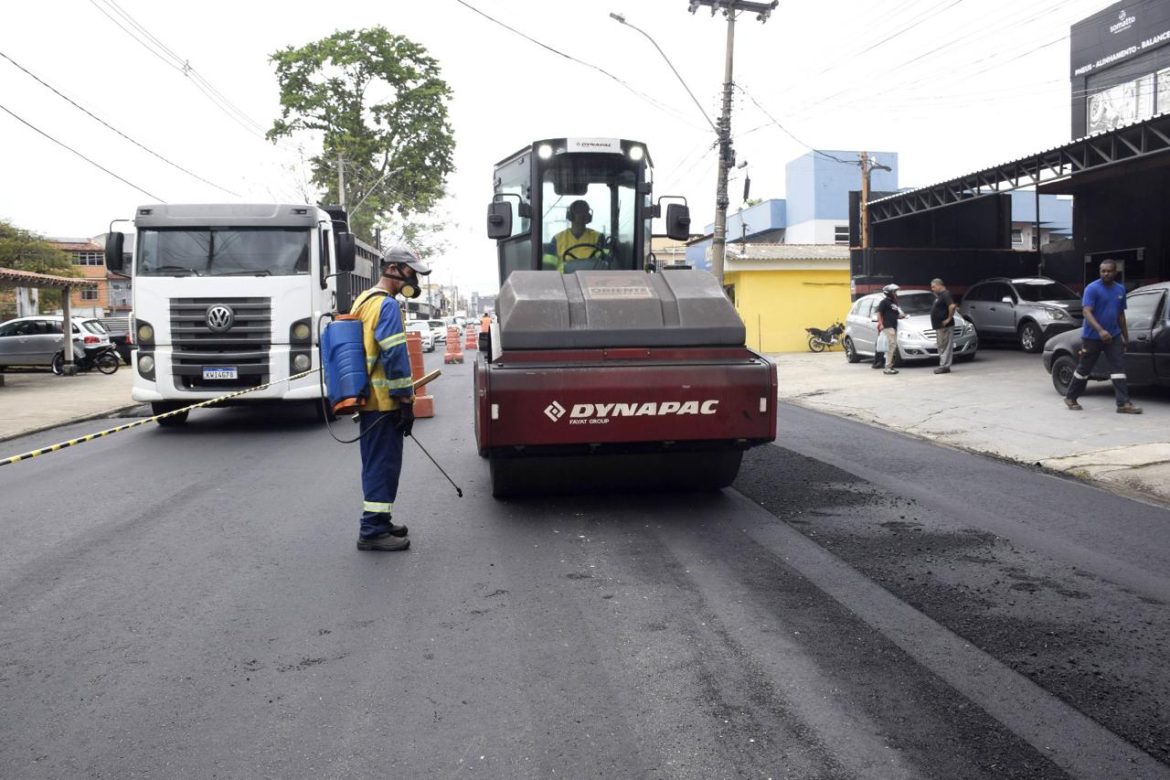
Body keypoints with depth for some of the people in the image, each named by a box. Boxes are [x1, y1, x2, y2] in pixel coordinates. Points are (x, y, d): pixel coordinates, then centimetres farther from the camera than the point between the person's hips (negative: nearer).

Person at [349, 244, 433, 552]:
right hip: (384, 402, -10)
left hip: (368, 399, 10)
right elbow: (395, 356, -21)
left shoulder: (363, 301, 17)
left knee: (377, 463, 17)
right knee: (383, 465, -4)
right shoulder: (386, 305, -15)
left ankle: (377, 522, 27)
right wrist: (406, 400, -18)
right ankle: (372, 531, 1)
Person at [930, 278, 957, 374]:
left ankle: (945, 366, -7)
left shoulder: (946, 294, -14)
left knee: (946, 346, -7)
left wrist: (949, 318, -22)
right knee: (941, 347, 14)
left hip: (945, 326, -11)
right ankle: (943, 366, 19)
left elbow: (952, 306, -28)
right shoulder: (939, 295, 17)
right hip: (939, 326, 11)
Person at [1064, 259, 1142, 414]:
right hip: (1092, 337, -5)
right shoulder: (1092, 288, -11)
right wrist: (1100, 330, -33)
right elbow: (1087, 312, -20)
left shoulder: (1120, 290, 9)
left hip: (1113, 336, 5)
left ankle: (1123, 404, -6)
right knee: (1084, 369, 5)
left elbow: (1121, 315, 17)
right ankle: (1070, 398, 21)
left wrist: (1126, 337, 17)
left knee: (1118, 368, -4)